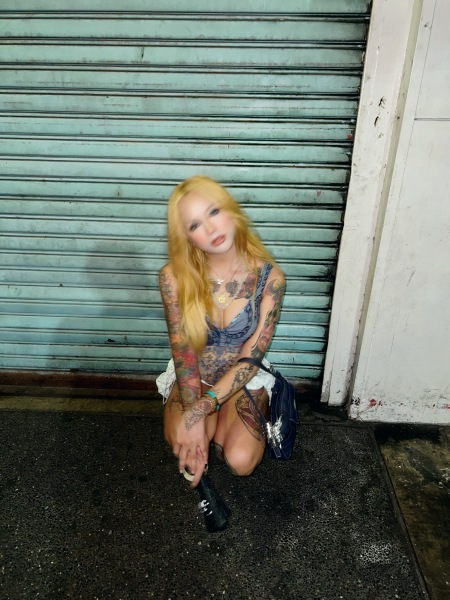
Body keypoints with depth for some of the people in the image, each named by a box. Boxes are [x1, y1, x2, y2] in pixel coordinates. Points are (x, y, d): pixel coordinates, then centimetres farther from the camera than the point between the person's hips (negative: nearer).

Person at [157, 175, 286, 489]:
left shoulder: (269, 277, -19)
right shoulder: (174, 277, -18)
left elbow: (250, 358, -18)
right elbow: (184, 353, -17)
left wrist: (201, 410, -27)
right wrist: (194, 421, -28)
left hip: (243, 380, 0)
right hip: (191, 377, 1)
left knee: (241, 460, -23)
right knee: (185, 445, -27)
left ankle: (226, 424, 13)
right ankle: (215, 423, 9)